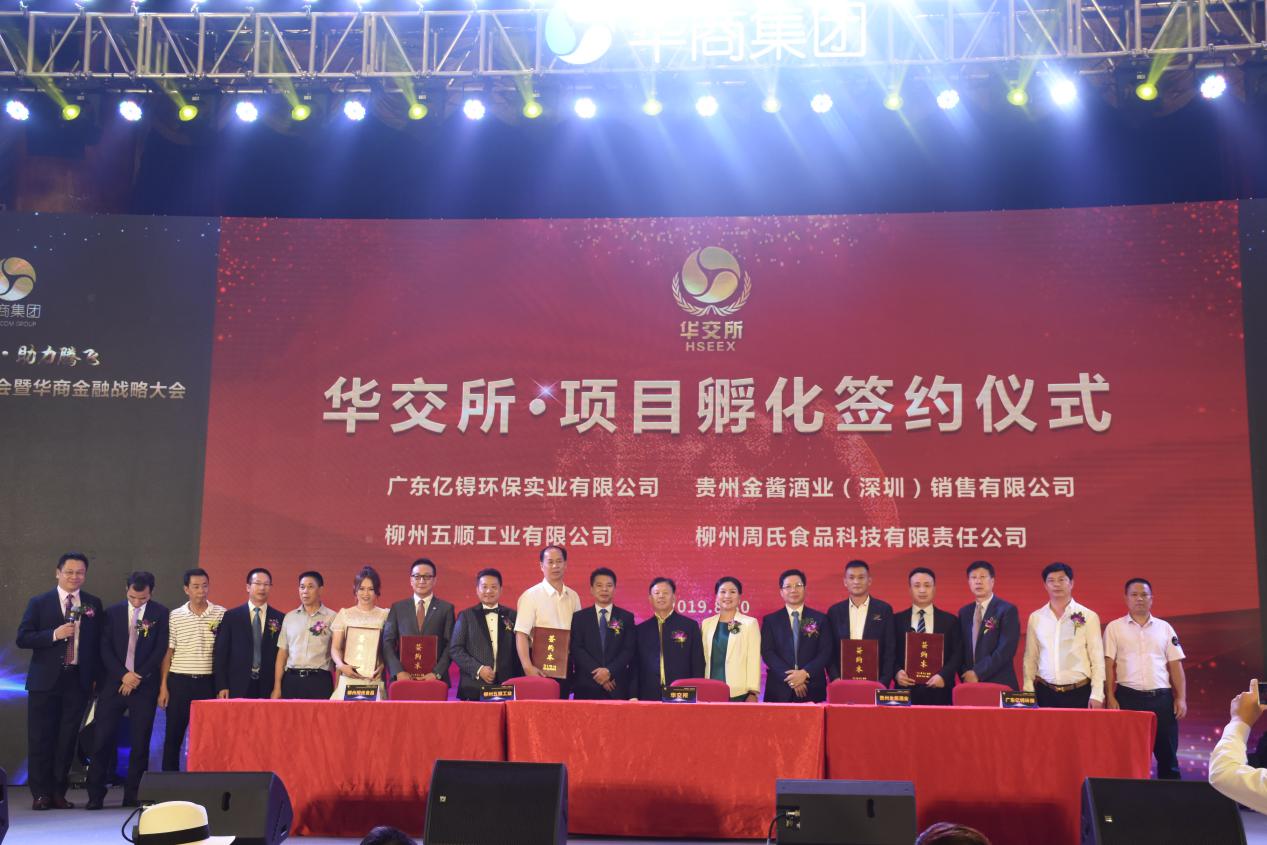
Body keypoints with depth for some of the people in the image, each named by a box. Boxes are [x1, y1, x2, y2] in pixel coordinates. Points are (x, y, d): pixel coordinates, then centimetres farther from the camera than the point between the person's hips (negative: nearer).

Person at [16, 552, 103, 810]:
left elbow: (98, 642, 10)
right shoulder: (39, 603, 3)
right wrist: (54, 635, -17)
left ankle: (58, 792, 14)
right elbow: (22, 638, -3)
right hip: (45, 681, -2)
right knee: (41, 738, 0)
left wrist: (96, 676, 3)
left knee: (68, 738, 4)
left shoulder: (93, 604, 8)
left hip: (78, 680, 2)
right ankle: (40, 793, 9)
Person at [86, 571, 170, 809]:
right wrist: (123, 675, -9)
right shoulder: (112, 612, 7)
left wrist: (137, 677, -9)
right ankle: (95, 795, 8)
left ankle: (132, 796, 8)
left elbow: (161, 650, -3)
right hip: (113, 684, 1)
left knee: (140, 743, 0)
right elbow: (105, 649, 3)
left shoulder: (161, 614, 2)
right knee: (100, 740, -2)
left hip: (145, 685, -1)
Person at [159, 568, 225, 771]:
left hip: (208, 682, 0)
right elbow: (168, 653, 6)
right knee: (173, 736, 5)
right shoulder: (175, 616, 3)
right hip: (179, 680, 1)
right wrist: (163, 686, 1)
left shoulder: (221, 614, 1)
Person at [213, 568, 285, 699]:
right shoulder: (231, 616, 6)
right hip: (238, 687, 0)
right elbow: (220, 653, 4)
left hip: (268, 688, 0)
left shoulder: (280, 619, 7)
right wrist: (221, 687, -4)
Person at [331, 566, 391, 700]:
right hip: (349, 678, 1)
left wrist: (383, 666, -13)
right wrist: (341, 665, -10)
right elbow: (335, 648, 9)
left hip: (375, 678, -1)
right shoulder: (344, 614, 12)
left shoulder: (385, 615, 8)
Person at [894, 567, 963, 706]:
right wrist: (897, 673, -11)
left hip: (939, 693, 0)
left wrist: (944, 675, -12)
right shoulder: (897, 620, 8)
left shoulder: (950, 620, 9)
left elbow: (957, 654, 3)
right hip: (907, 691, 0)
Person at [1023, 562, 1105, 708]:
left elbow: (1097, 659, 0)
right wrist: (1028, 694, 3)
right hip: (1044, 693, 2)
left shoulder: (1089, 617, 0)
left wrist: (1096, 695, -6)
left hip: (1079, 693, -2)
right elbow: (1030, 659, 9)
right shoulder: (1035, 618, 6)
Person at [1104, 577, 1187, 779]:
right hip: (1128, 697, -2)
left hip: (1162, 698, 2)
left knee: (1167, 753, 4)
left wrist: (1181, 698, 1)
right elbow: (1108, 665, 1)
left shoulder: (1164, 627, 11)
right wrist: (1110, 698, -7)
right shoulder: (1114, 627, 4)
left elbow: (1175, 665, 9)